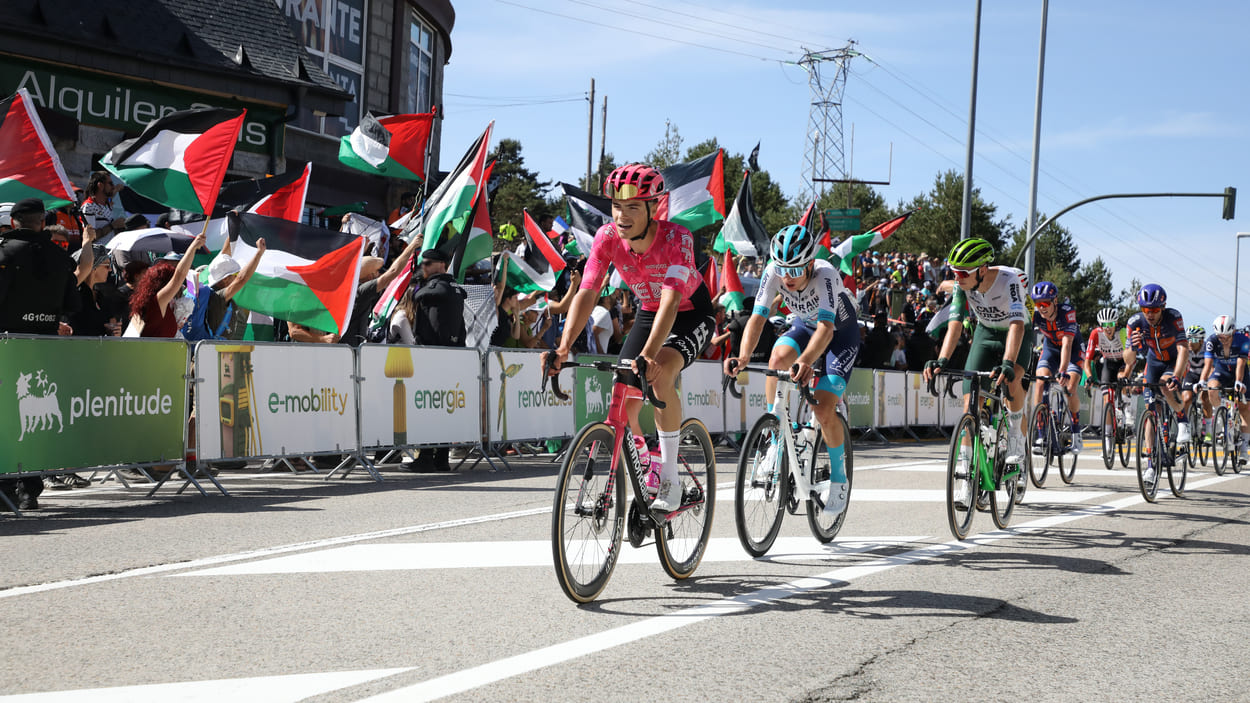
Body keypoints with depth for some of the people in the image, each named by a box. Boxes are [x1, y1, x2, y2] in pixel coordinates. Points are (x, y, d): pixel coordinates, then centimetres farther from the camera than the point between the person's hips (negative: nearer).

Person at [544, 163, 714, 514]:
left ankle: (670, 481, -20)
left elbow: (671, 300, -44)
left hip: (691, 314, -5)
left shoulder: (676, 238, -33)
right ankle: (644, 478, 20)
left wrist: (649, 354, -58)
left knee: (660, 375, -32)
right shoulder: (608, 236, -20)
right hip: (648, 312, 5)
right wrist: (563, 347, -40)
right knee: (624, 404, -7)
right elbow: (586, 292, -26)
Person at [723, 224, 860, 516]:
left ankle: (839, 477, 8)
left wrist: (806, 362, -66)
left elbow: (826, 327, -48)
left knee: (824, 412, -17)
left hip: (841, 333, -4)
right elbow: (757, 317, -30)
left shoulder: (825, 274, -37)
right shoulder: (774, 272, -25)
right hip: (805, 325, 4)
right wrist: (743, 357, -48)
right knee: (779, 357, -31)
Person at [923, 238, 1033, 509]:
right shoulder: (962, 286, -22)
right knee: (970, 400, -10)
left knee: (1012, 380, -35)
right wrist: (941, 361, -42)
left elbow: (1017, 324, -44)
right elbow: (955, 324, -26)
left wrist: (1007, 363, -58)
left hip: (1017, 334, -3)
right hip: (986, 333, 3)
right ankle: (965, 480, -9)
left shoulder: (1010, 279, -34)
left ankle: (1016, 438, -8)